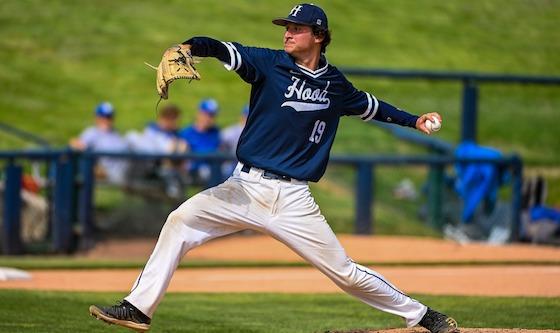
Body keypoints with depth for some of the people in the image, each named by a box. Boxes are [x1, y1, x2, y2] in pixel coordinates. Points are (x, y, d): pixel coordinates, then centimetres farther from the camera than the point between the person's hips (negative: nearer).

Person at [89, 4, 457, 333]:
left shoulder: (335, 85, 6)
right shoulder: (269, 63, -2)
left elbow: (368, 105, 27)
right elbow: (226, 52, -19)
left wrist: (412, 120, 26)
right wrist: (191, 46, -39)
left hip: (293, 198, 0)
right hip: (245, 187, 0)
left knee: (345, 272, 0)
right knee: (181, 220, -17)